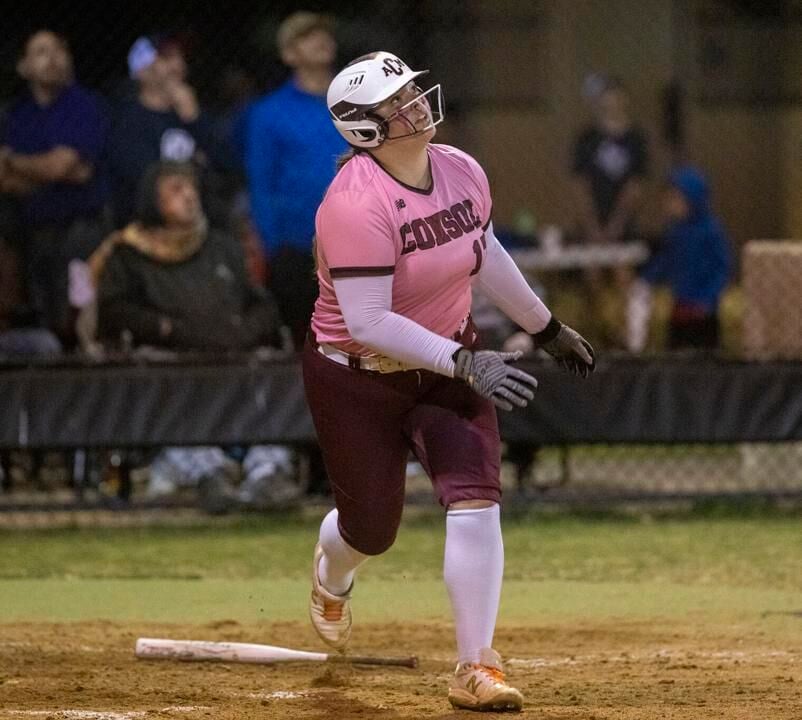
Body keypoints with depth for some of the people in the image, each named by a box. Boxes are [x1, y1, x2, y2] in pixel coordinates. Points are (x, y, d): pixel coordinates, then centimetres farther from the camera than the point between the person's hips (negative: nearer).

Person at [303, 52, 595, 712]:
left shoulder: (463, 173, -7)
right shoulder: (357, 204, -29)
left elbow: (484, 252, 13)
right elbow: (366, 321, -33)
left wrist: (547, 328, 23)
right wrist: (466, 363, -38)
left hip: (446, 366, 5)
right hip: (358, 378, -5)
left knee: (475, 496, -15)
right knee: (373, 528, 10)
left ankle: (476, 669, -12)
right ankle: (331, 575, 51)